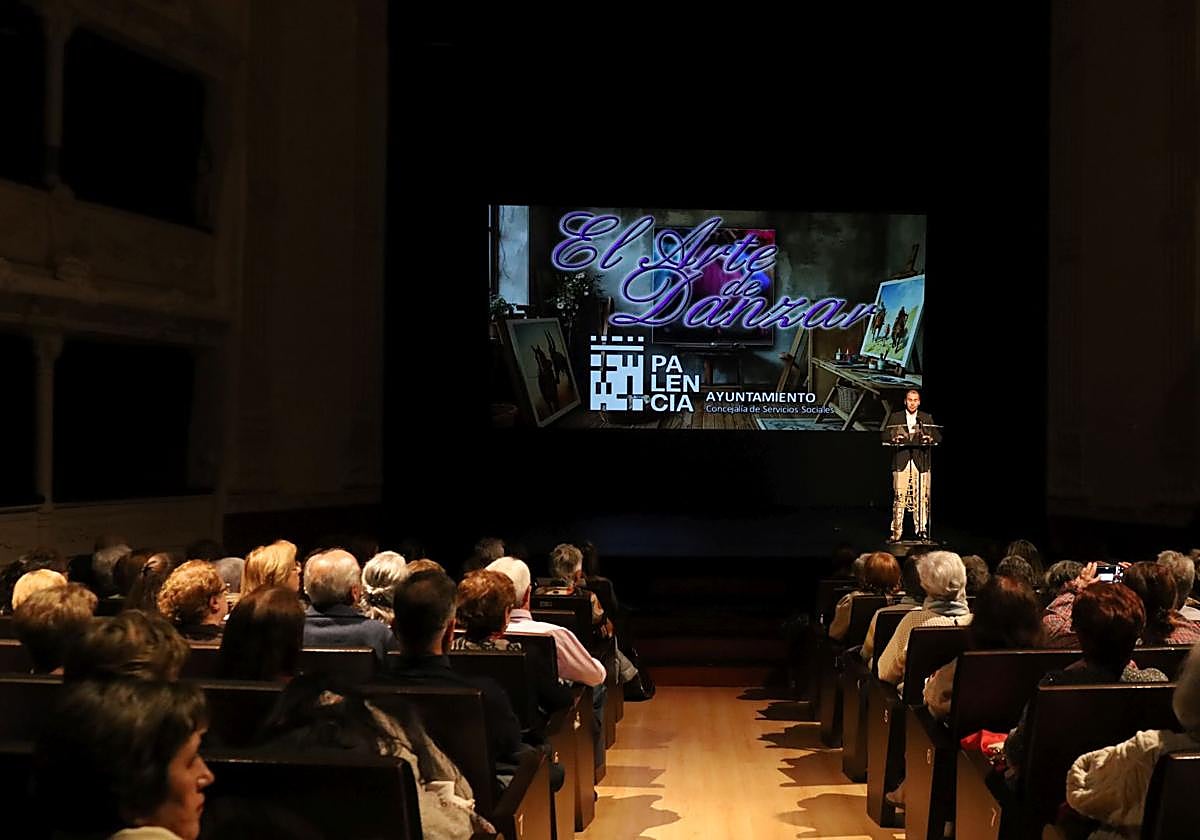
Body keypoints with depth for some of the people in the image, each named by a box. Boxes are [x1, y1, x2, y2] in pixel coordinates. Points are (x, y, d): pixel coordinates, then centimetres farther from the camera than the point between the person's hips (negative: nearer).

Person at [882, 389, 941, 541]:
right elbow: (885, 436, 5)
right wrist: (893, 438, -16)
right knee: (899, 497, -5)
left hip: (921, 462, 1)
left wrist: (930, 438, -13)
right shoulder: (895, 417, 11)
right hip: (901, 462, -1)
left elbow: (938, 437, 9)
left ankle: (921, 529, 5)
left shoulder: (926, 418, 13)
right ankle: (896, 531, -1)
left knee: (922, 497, -3)